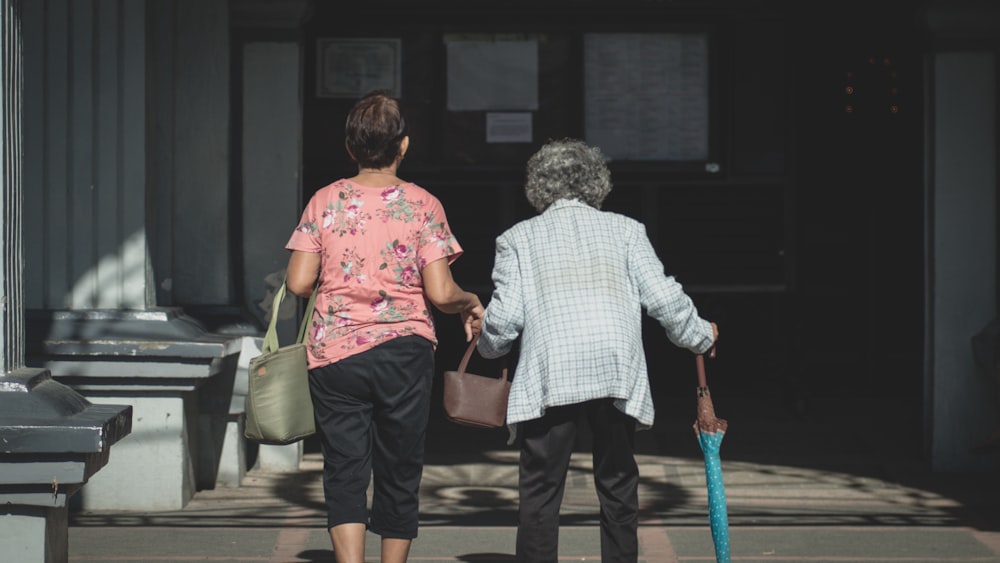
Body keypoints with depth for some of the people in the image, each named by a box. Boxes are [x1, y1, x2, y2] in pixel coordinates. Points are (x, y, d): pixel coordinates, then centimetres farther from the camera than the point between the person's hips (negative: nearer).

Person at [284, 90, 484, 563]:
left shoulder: (325, 200, 2)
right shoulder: (422, 204, -2)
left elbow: (298, 283, -2)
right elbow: (440, 293, -9)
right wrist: (471, 304, 12)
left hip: (334, 352, 1)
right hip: (404, 351, -1)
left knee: (344, 472, 2)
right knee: (399, 474, 12)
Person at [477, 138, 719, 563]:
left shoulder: (518, 238, 13)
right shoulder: (624, 230, 16)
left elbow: (505, 316, 5)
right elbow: (663, 297, 9)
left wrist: (487, 346, 26)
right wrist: (700, 336, 25)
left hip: (549, 379, -2)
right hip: (617, 376, 2)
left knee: (539, 491, 1)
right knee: (618, 487, 13)